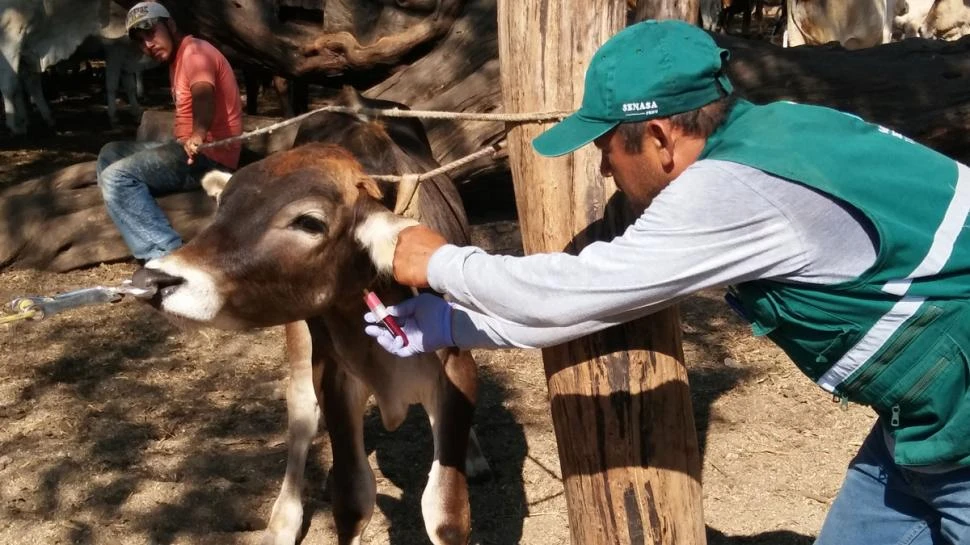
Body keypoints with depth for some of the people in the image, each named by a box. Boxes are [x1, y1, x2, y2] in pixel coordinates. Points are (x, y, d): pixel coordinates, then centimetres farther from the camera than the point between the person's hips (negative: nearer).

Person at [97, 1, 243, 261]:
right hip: (188, 148, 11)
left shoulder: (195, 52, -14)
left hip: (209, 156, -11)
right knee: (110, 154, 14)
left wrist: (198, 135, -54)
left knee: (116, 177, -21)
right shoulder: (176, 59, 20)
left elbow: (203, 94, -36)